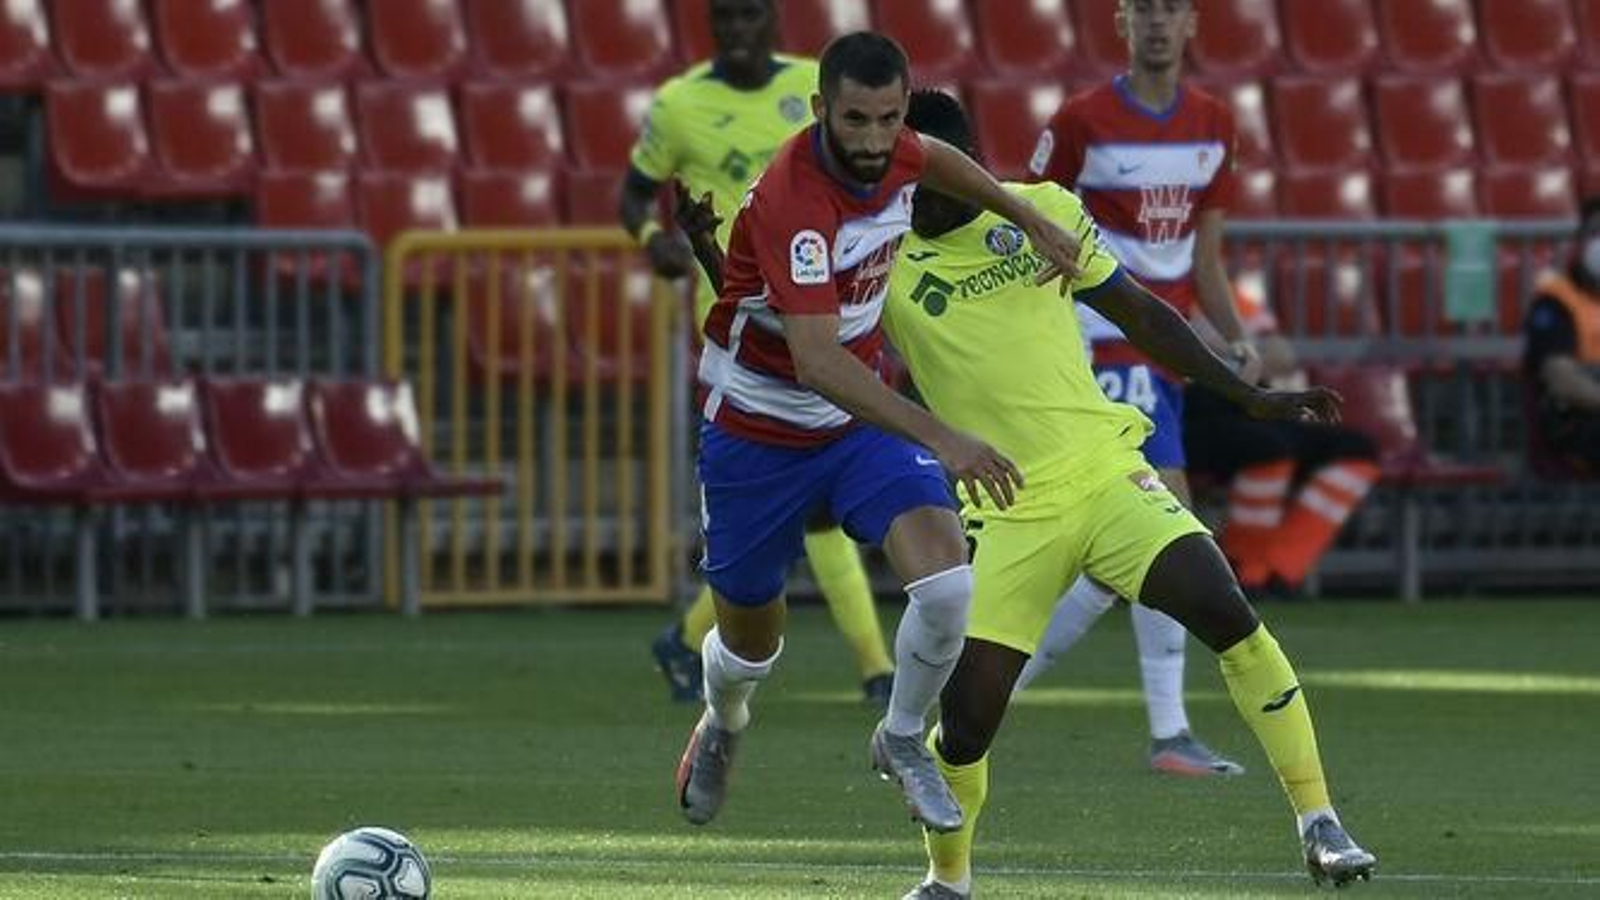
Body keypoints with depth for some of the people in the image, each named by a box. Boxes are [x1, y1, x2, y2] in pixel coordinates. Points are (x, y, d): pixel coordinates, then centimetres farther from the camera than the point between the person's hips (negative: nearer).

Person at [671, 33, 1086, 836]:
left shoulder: (892, 156, -11)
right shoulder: (793, 198, -33)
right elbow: (816, 361, -44)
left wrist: (1033, 221, 13)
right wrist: (940, 439, -52)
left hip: (859, 417, 5)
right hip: (756, 431, -5)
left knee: (945, 579, -20)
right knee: (750, 639, 13)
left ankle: (902, 740, 8)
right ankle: (723, 723, 52)